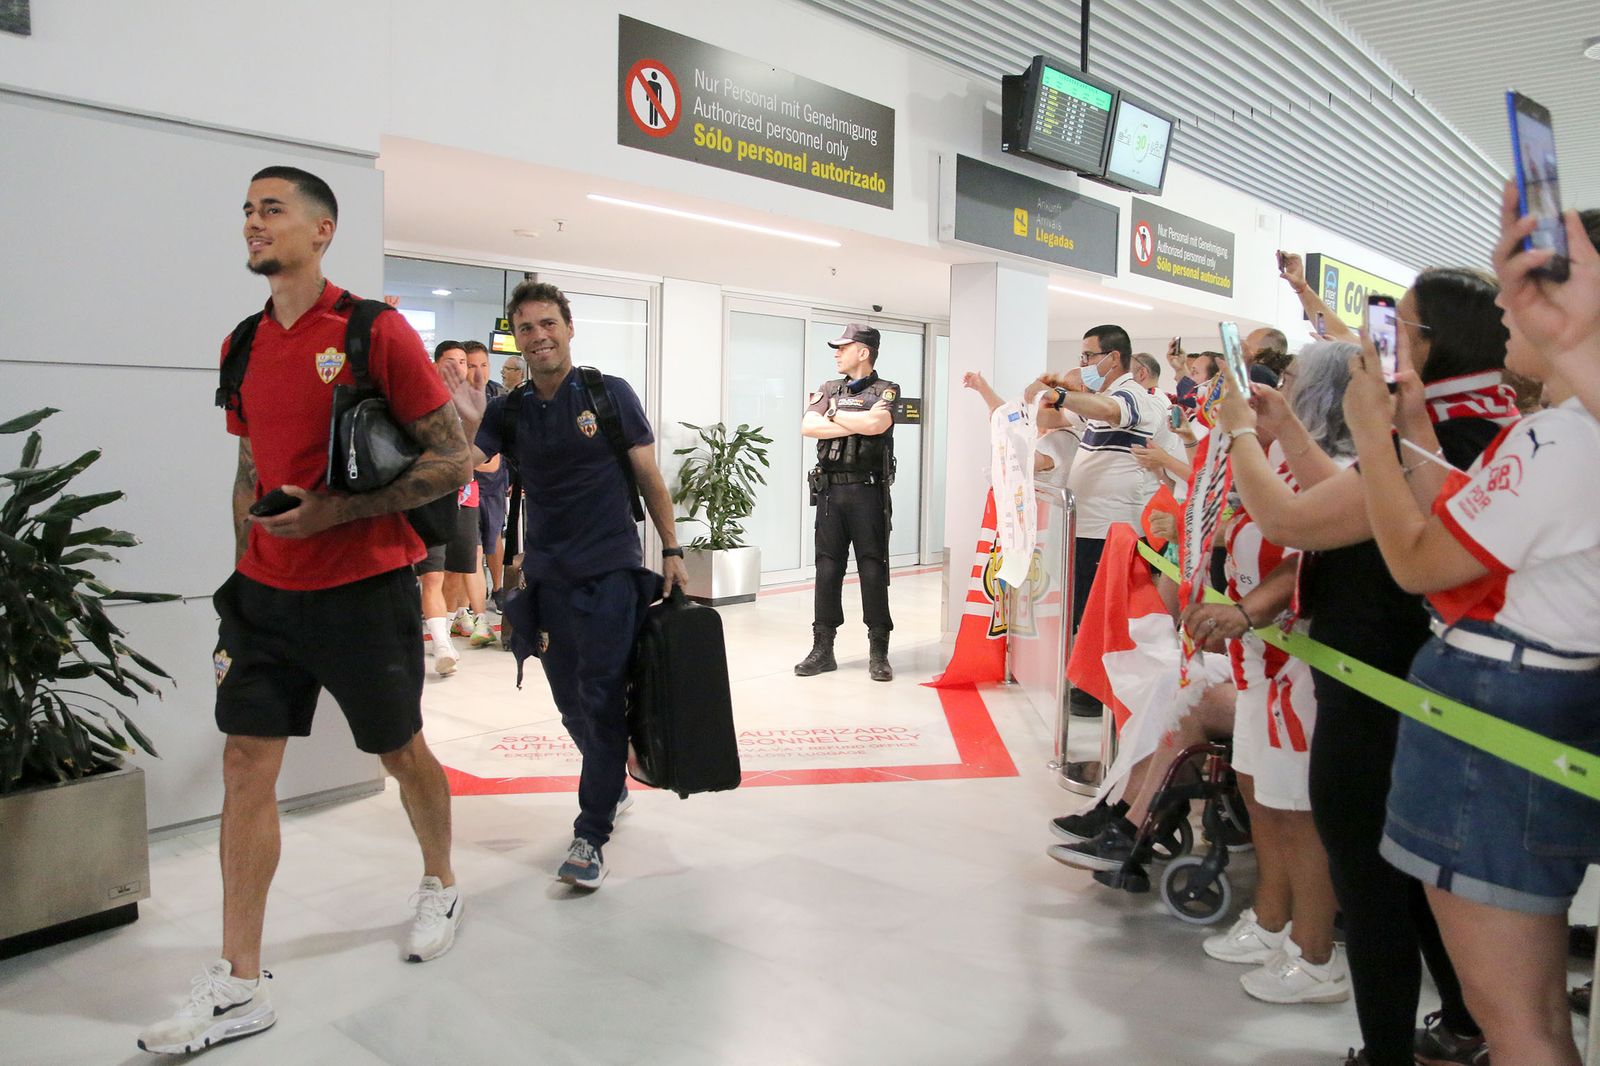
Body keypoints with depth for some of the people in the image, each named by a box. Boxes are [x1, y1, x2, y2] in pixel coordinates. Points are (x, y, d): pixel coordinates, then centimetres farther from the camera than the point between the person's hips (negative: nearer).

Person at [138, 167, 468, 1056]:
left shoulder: (375, 332, -10)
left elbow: (453, 460, -13)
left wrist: (330, 512, -19)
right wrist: (247, 566, 15)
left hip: (365, 589, -5)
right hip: (265, 592, 6)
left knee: (401, 749, 11)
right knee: (247, 764, 2)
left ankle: (442, 888, 38)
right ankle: (239, 988, 12)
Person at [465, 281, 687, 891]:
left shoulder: (610, 395, -2)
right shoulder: (508, 411, 5)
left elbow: (648, 477, 2)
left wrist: (672, 551, 0)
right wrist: (465, 424, -26)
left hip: (611, 571, -4)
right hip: (547, 576, 4)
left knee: (602, 700, -7)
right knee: (571, 701, 12)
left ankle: (591, 835, 1)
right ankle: (613, 789, 37)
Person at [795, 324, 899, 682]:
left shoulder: (885, 390, 3)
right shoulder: (828, 390, 15)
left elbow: (877, 424, -18)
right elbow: (808, 426, -2)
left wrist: (834, 415, -3)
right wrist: (858, 423, -8)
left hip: (868, 491, -4)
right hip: (830, 490, 4)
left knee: (873, 570, 0)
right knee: (827, 569, 6)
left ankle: (878, 653, 6)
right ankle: (822, 649, 13)